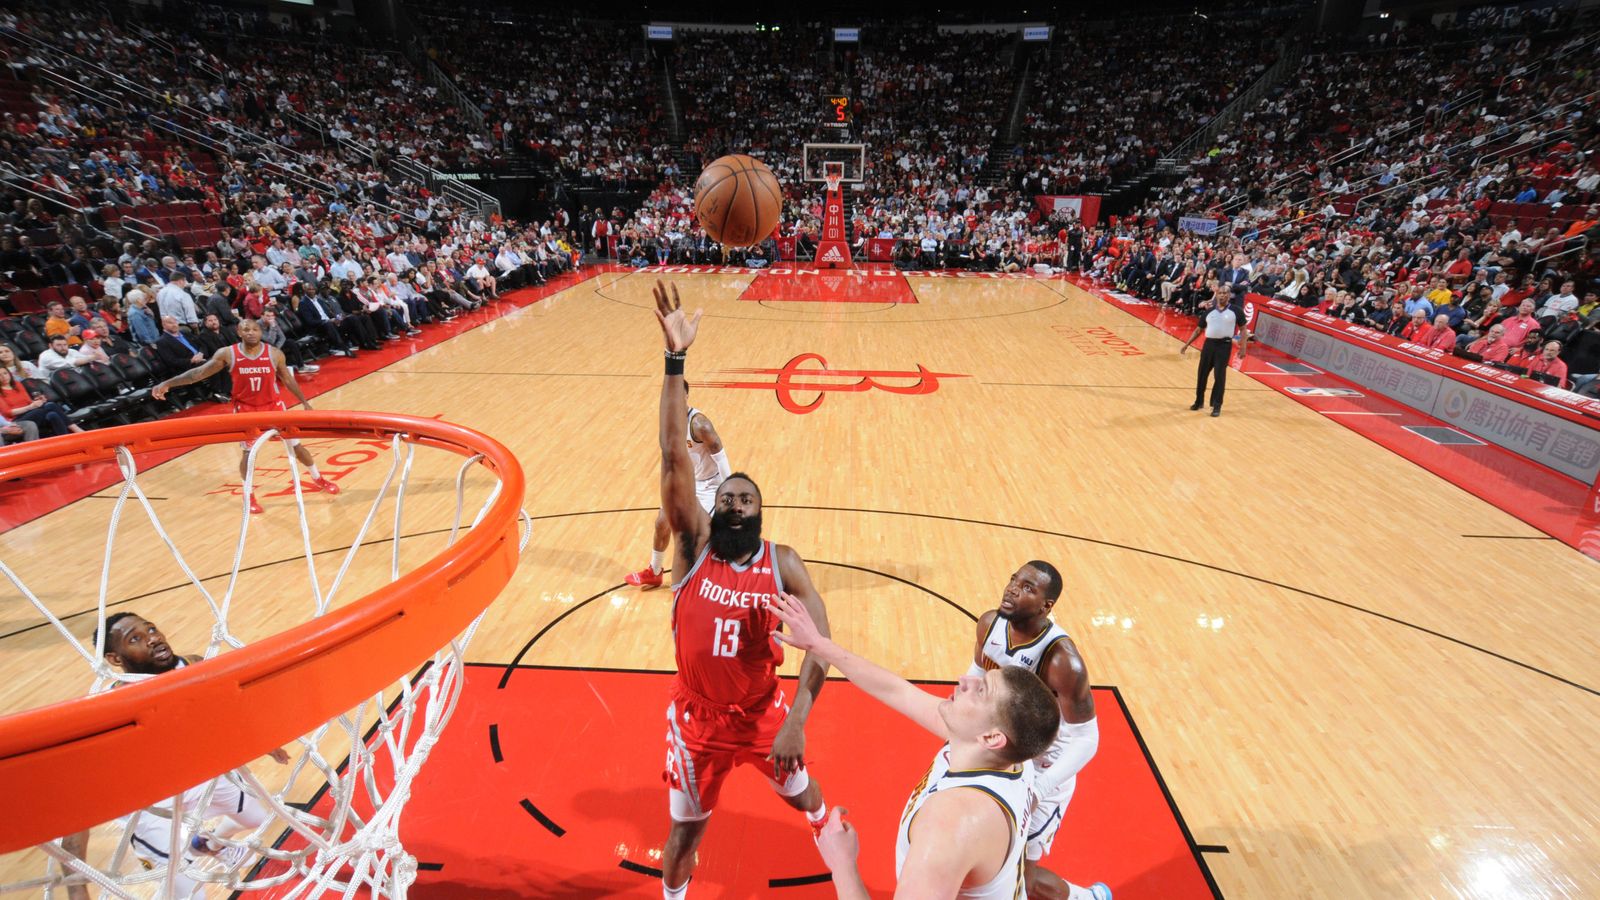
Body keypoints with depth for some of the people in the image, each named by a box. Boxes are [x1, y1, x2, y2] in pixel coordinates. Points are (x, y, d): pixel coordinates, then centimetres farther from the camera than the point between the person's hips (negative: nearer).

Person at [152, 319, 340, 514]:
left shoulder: (275, 354, -10)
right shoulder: (227, 354, -12)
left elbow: (288, 379, 3)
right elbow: (200, 372, -6)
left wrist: (304, 402, 6)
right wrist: (167, 384, -10)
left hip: (273, 405, 1)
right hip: (245, 408, 0)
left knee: (296, 445, 7)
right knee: (248, 453, 1)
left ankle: (318, 480, 26)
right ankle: (249, 495, 19)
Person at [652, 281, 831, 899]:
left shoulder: (782, 563, -17)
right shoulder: (695, 545, -18)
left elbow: (821, 643, -22)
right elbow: (675, 457, -30)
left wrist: (796, 722, -33)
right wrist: (676, 360, -39)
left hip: (763, 713, 1)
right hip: (697, 716, -1)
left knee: (801, 791, 26)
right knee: (686, 829, 17)